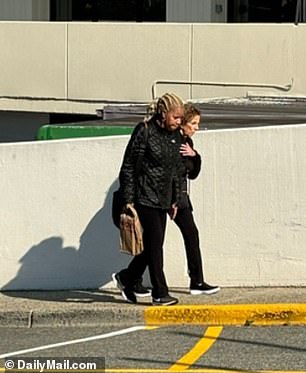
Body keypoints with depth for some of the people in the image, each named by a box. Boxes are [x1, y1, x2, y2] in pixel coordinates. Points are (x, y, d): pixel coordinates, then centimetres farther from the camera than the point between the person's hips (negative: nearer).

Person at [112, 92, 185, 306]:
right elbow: (128, 167, -9)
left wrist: (176, 200, 18)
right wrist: (128, 200, -12)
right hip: (145, 198, -7)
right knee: (154, 245, -6)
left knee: (153, 245, 10)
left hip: (163, 200, 7)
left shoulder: (176, 136, 10)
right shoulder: (145, 132, -11)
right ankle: (160, 294, -2)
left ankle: (127, 278, 29)